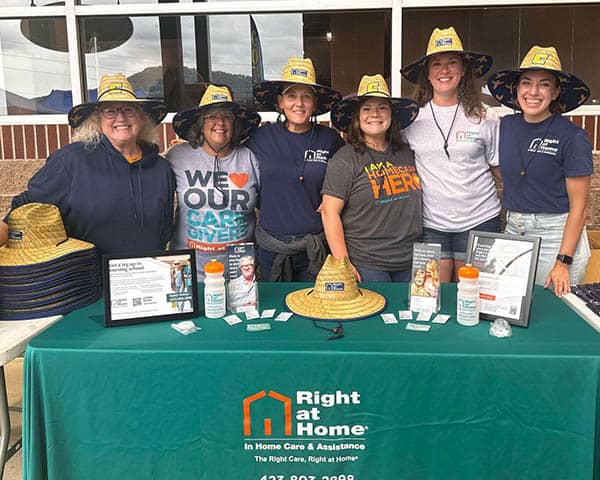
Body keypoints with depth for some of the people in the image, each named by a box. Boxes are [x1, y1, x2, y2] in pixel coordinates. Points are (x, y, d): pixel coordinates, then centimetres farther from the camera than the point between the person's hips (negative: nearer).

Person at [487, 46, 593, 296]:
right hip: (513, 230, 4)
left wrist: (563, 262, -14)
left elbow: (578, 205, -10)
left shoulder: (572, 137, -10)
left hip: (557, 235, -4)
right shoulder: (506, 126, 3)